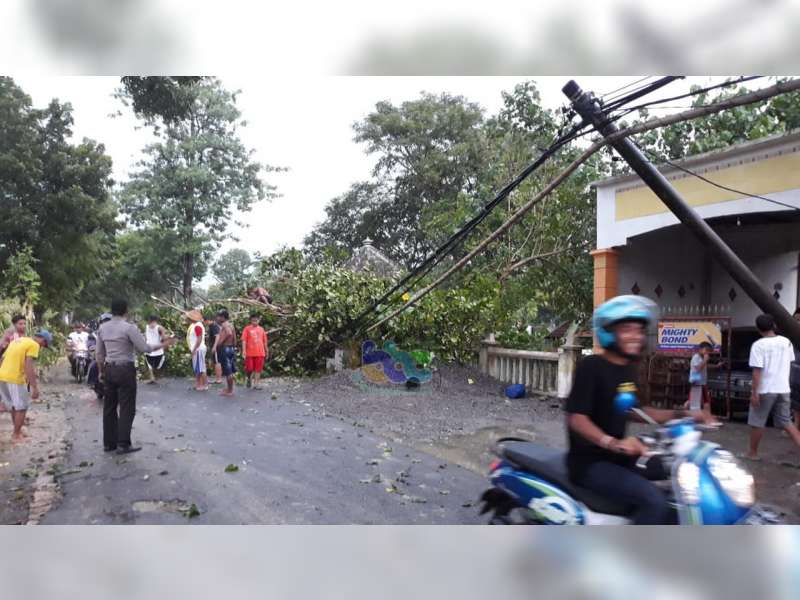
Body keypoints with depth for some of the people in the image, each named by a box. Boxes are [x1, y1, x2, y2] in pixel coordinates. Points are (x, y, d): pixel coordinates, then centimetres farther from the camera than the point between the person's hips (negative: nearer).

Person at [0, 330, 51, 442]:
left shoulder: (17, 340, 18)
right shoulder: (34, 345, -8)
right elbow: (28, 367, -18)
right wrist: (35, 388, -18)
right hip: (15, 379, -8)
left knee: (14, 407, 22)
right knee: (22, 407, 7)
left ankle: (18, 431, 32)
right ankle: (16, 435, 14)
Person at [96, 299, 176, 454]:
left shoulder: (102, 328, 7)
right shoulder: (129, 327, -13)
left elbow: (100, 353, 13)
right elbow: (144, 348, -13)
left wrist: (101, 371, 22)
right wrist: (163, 345, -1)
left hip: (109, 369, 7)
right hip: (125, 370, -6)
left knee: (109, 407, 13)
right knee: (127, 408, 0)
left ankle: (109, 443, 20)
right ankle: (123, 444, 2)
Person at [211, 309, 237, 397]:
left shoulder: (224, 324, -13)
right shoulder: (230, 325, 15)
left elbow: (229, 333, -32)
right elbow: (234, 338, 15)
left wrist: (221, 342, -23)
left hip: (225, 349, -9)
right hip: (231, 348, 9)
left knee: (227, 371, -3)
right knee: (230, 371, 15)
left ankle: (229, 391, 2)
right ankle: (229, 389, 24)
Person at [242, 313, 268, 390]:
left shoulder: (261, 329, 10)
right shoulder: (247, 329, 1)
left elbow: (264, 341, 16)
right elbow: (244, 340, -4)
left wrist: (266, 351, 18)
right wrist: (244, 350, -14)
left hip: (260, 353, 3)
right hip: (250, 353, -3)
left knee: (258, 369, 3)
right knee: (249, 368, -3)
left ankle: (256, 384, 10)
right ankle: (249, 378, 26)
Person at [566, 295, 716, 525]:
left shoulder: (628, 369, 10)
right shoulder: (591, 366, -16)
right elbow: (576, 418, -23)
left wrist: (681, 414, 9)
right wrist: (612, 442, -38)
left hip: (619, 457, 10)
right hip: (591, 461, -9)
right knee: (655, 501, -26)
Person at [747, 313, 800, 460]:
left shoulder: (758, 345, -13)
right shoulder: (786, 342, 4)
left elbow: (757, 371, -17)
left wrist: (754, 393, -14)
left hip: (765, 390, -5)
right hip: (783, 389, 5)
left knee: (757, 423, 7)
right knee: (786, 422, 14)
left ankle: (753, 453, 16)